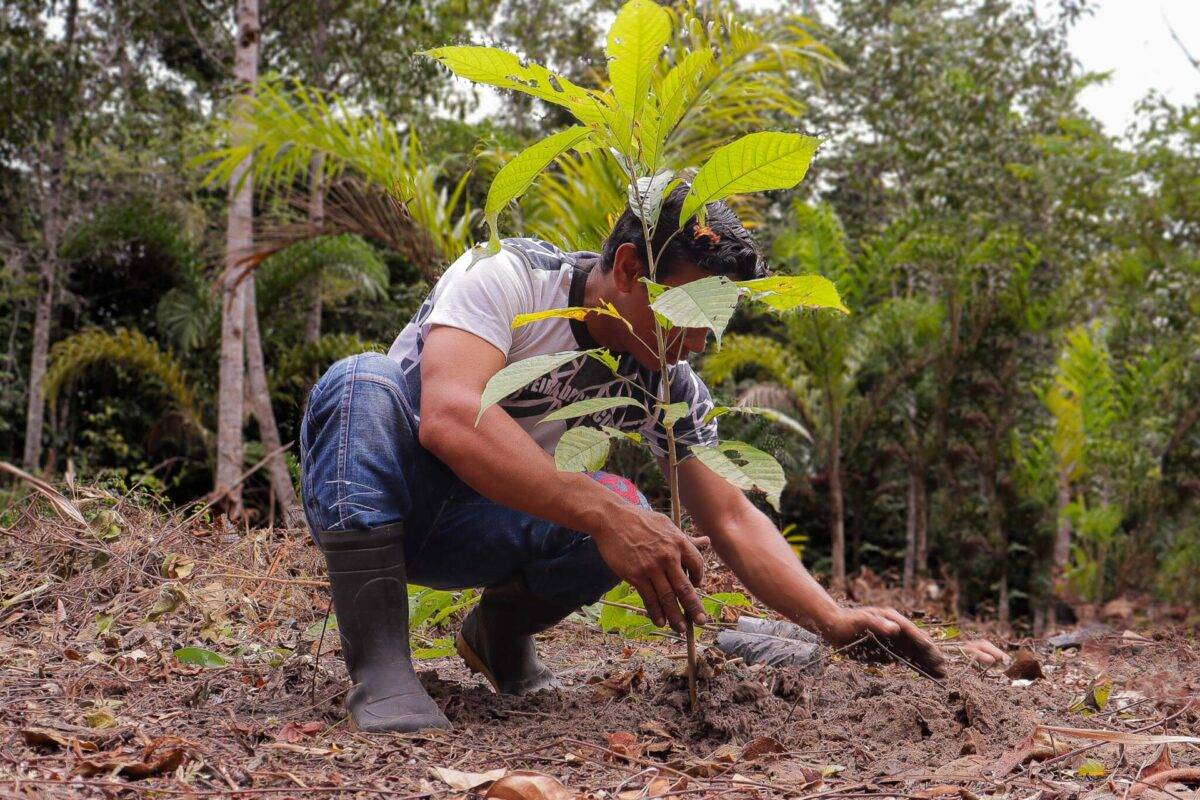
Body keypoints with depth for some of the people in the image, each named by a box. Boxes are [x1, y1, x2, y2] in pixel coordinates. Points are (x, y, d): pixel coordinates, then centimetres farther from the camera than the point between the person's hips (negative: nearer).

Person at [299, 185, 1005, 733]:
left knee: (627, 512, -25)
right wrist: (602, 515, -49)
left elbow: (730, 517, -8)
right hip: (365, 495, -4)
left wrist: (835, 620, -22)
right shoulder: (506, 277, -25)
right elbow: (450, 419, -41)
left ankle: (500, 632, 7)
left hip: (477, 533, 4)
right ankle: (381, 668, -32)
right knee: (366, 381, -36)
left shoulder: (670, 384, -9)